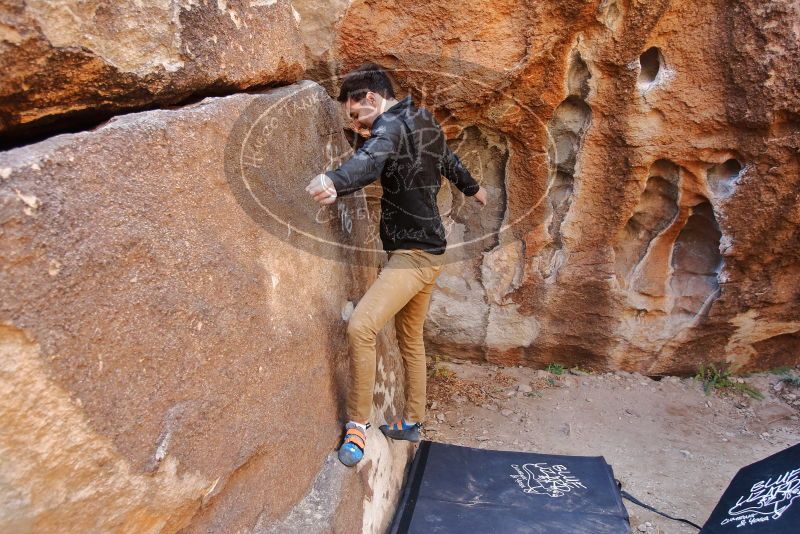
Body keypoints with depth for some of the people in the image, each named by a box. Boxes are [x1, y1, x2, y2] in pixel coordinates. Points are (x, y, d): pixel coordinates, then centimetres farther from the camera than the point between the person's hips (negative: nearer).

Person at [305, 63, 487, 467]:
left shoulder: (392, 124, -15)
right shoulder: (423, 120, 14)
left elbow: (371, 159, -38)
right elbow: (449, 161, 31)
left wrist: (334, 182, -59)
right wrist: (473, 188, 50)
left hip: (413, 254, -11)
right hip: (428, 250, 11)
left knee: (361, 326, -20)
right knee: (410, 339, 18)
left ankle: (357, 425, -8)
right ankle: (411, 422, 30)